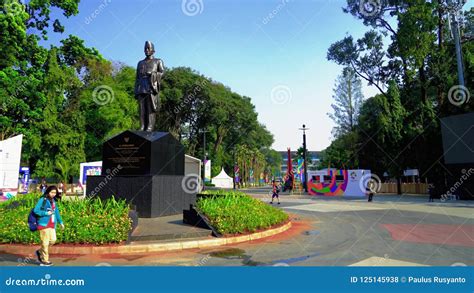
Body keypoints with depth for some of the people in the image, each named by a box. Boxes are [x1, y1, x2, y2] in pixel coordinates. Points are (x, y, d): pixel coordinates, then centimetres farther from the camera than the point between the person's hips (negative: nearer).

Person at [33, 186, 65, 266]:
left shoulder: (53, 201, 15)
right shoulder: (42, 200, -7)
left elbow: (56, 211, 21)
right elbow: (36, 210, -11)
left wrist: (60, 222, 20)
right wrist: (46, 213, -18)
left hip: (52, 224, 7)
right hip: (44, 224, -7)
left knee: (53, 240, 5)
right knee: (45, 242, -2)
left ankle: (40, 251, 28)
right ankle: (44, 261, 8)